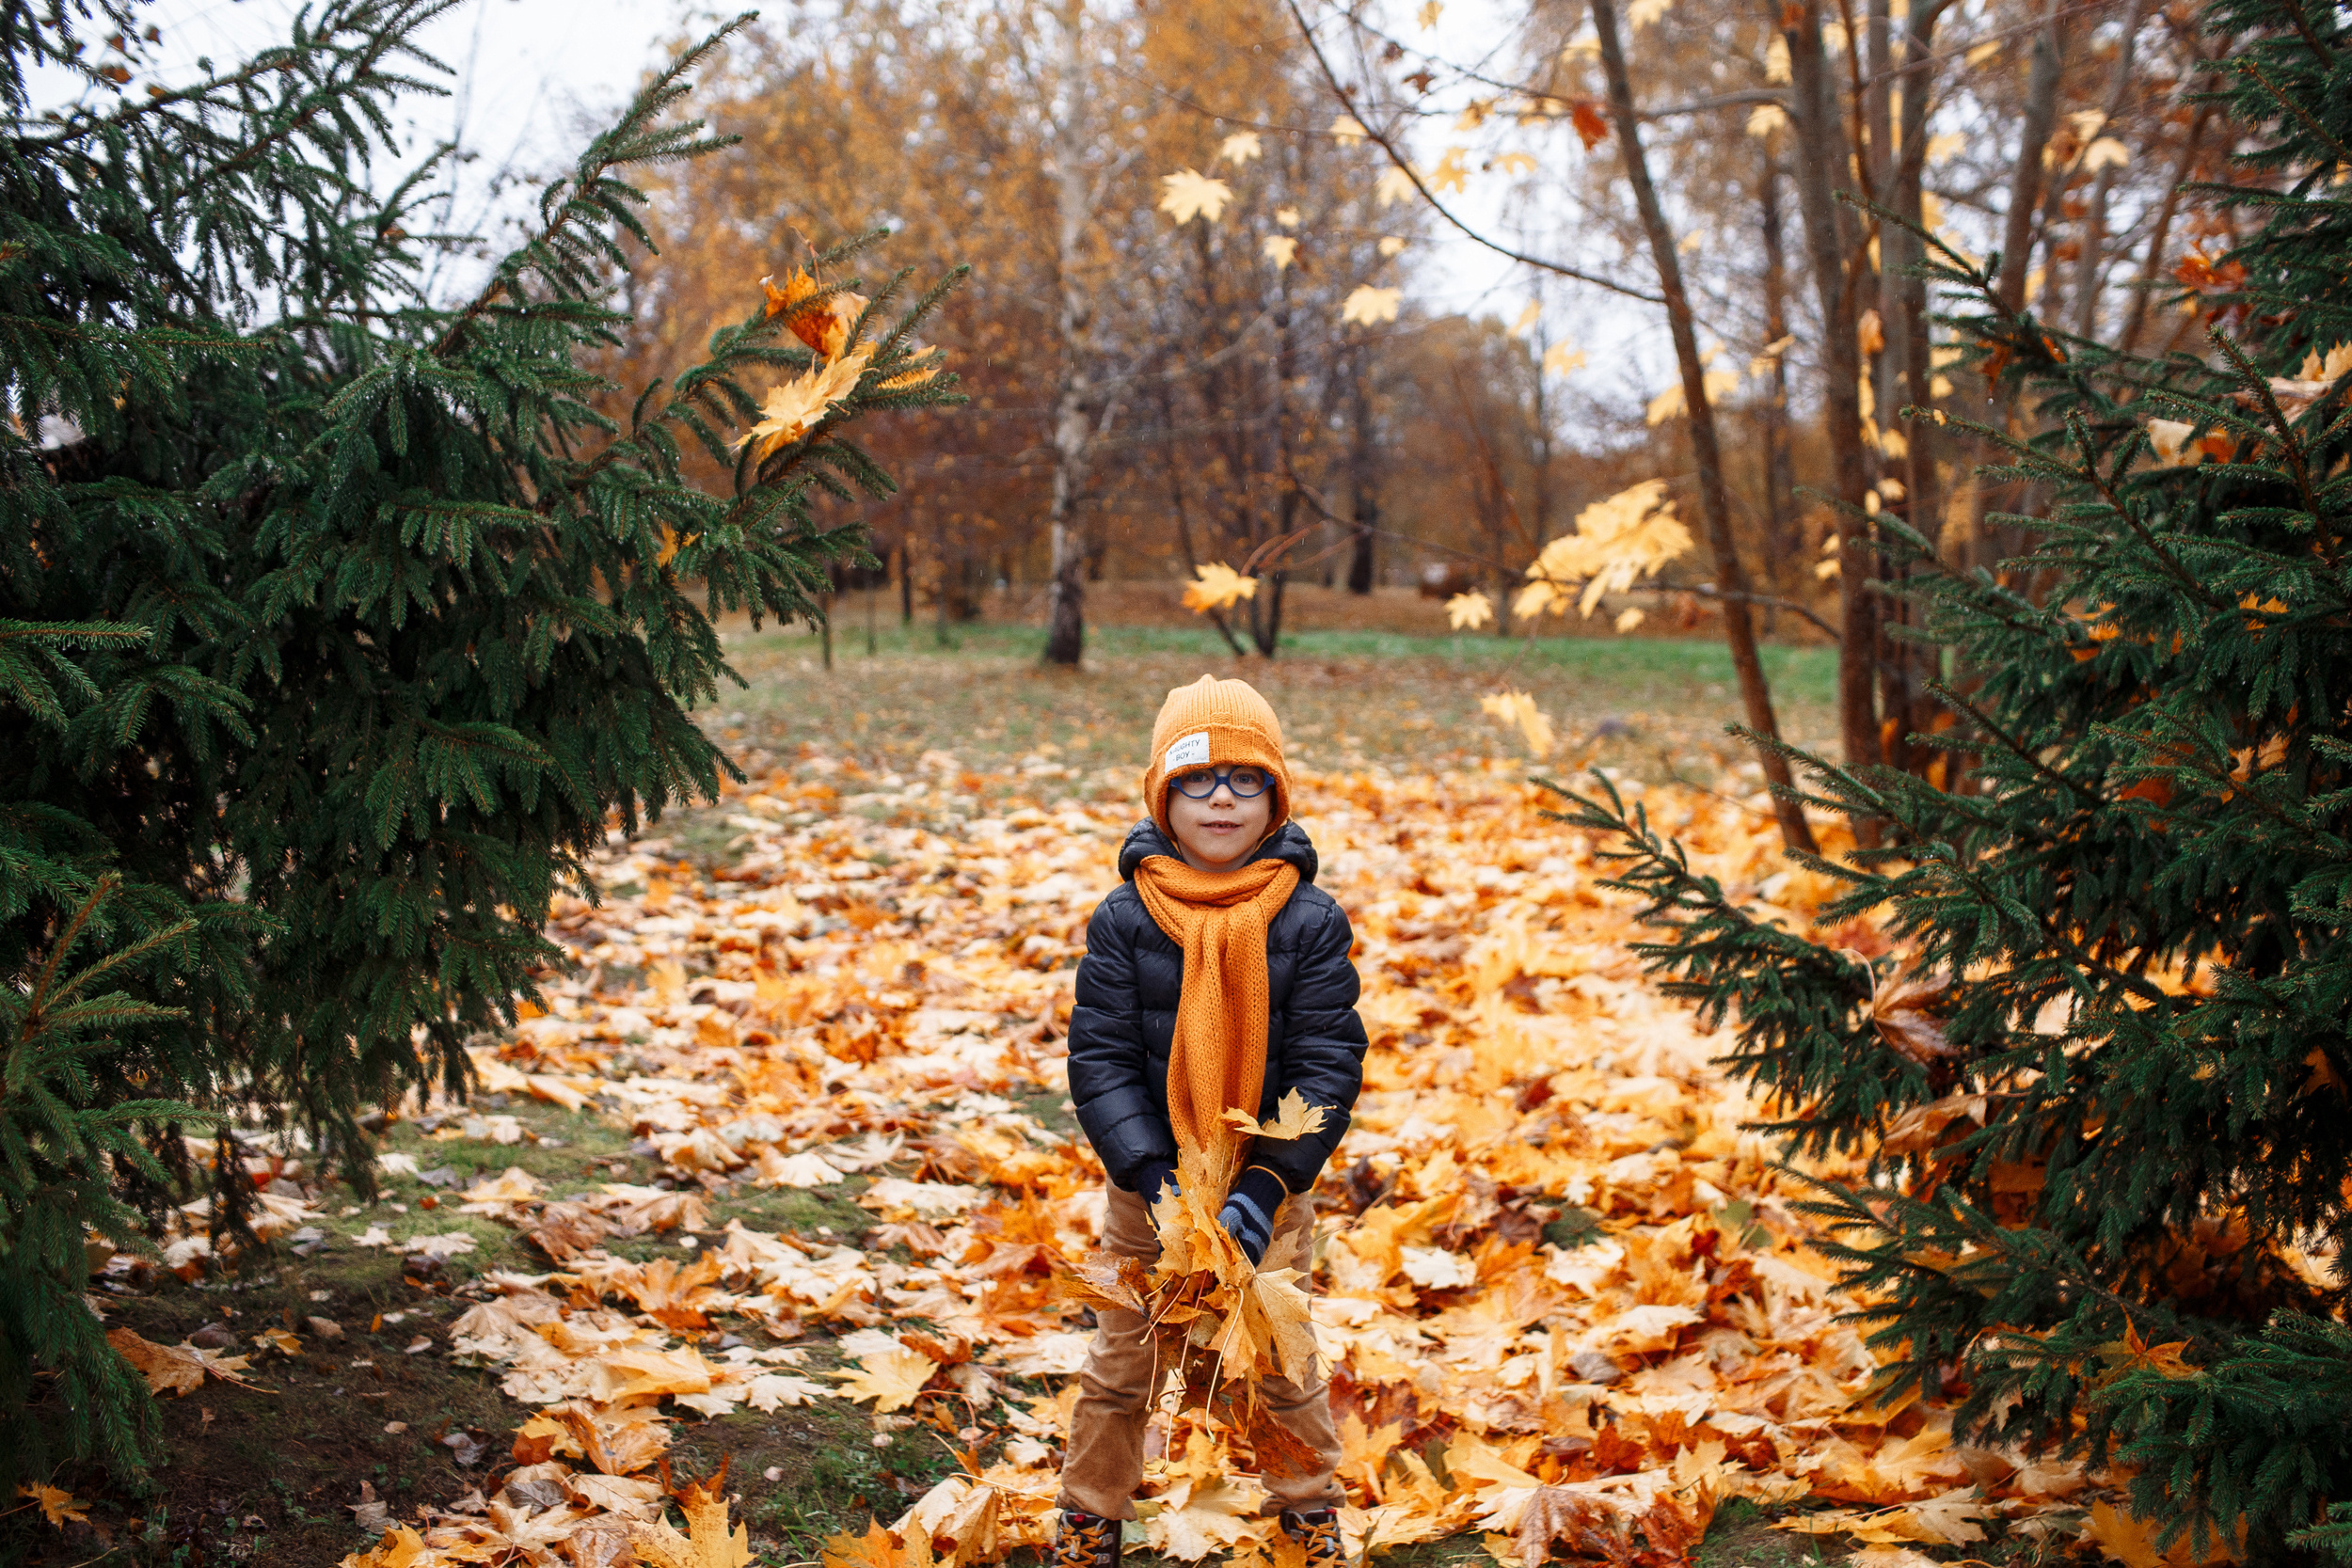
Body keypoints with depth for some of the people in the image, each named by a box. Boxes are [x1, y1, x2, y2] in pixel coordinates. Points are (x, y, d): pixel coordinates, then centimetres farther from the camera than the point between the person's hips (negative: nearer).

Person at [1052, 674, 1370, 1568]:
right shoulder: (1123, 920, -8)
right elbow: (1100, 1061, -10)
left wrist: (1263, 1190, -22)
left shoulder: (1310, 923, -9)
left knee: (1283, 1366, 12)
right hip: (1146, 1188, 0)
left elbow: (1328, 1067, -12)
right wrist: (1154, 1180, -22)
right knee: (1121, 1366, 12)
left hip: (1268, 1186, 0)